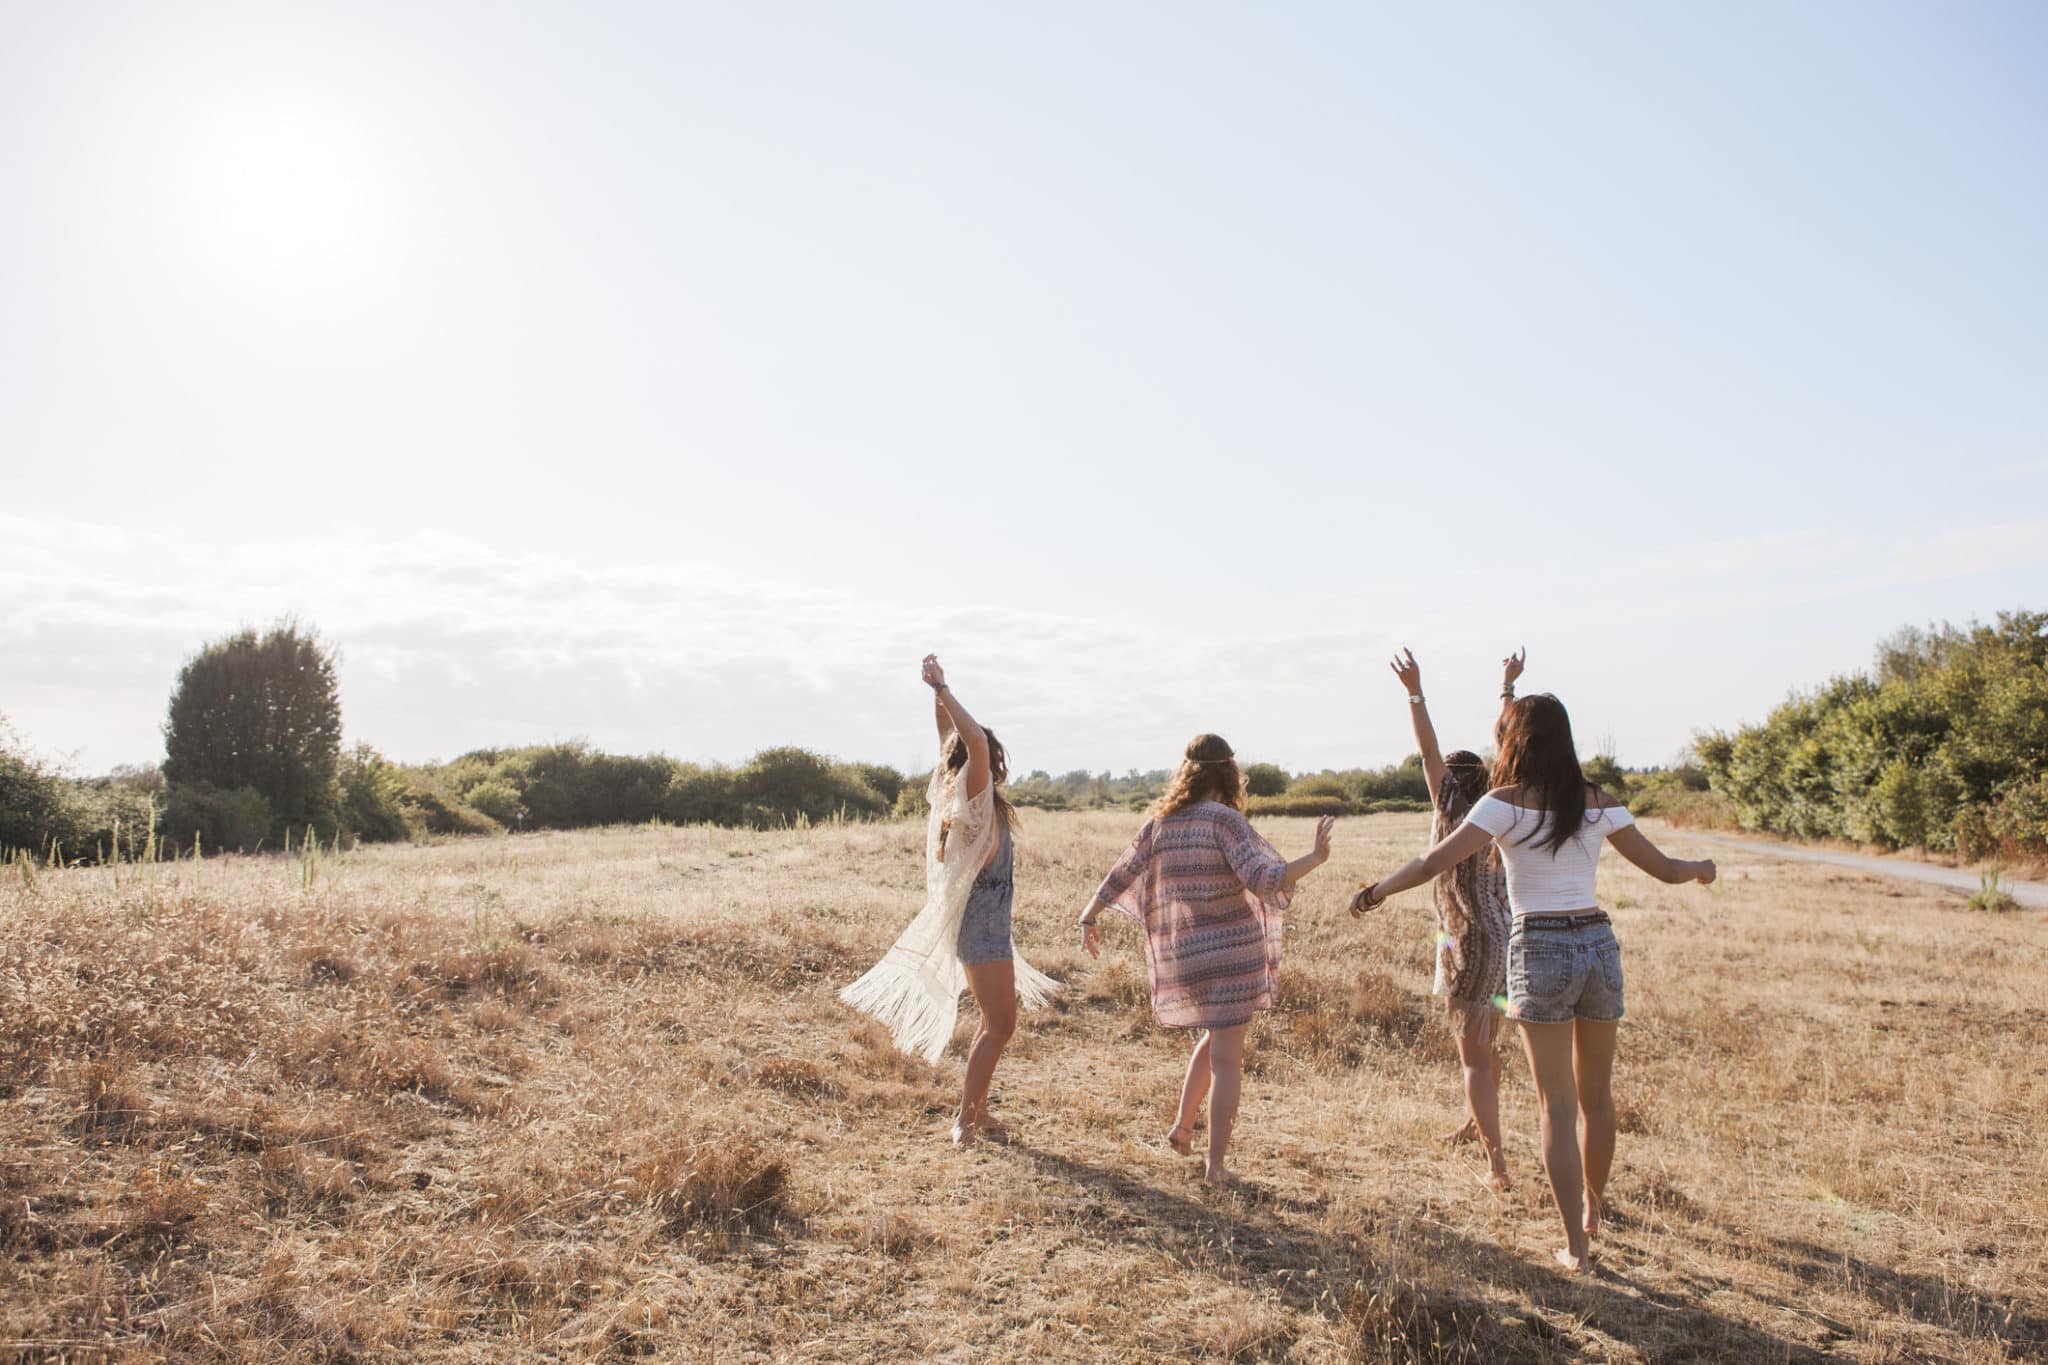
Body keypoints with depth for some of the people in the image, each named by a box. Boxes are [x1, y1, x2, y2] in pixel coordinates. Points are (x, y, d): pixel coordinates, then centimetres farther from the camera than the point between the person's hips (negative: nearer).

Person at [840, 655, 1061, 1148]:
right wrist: (941, 689, -25)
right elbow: (975, 740, -31)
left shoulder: (951, 794, 6)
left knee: (996, 1022, 16)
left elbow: (951, 738, 15)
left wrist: (939, 691, 8)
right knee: (999, 1024, -7)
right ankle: (966, 1118, -3)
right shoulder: (974, 800, -17)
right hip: (983, 926, -10)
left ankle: (978, 1110, 22)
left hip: (986, 925, 10)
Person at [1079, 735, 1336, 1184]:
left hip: (1184, 953, 6)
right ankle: (1215, 1164, 6)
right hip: (1232, 950, -6)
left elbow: (1122, 873, 8)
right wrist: (1315, 859, -20)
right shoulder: (1225, 819, -14)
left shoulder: (1162, 821, 3)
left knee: (1216, 1037, 28)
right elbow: (1263, 879, -23)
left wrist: (1088, 919, 18)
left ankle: (1182, 1126, 23)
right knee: (1227, 1058, 2)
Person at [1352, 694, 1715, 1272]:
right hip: (1599, 945, 4)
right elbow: (1664, 868, 11)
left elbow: (1434, 862, -15)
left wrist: (1375, 891, 0)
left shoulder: (1508, 802, -7)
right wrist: (1702, 867, 34)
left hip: (1541, 951, -4)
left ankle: (1576, 1243, 6)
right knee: (1597, 1095, 20)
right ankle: (1592, 1210, 39)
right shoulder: (1598, 802, 4)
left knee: (1558, 1103, 4)